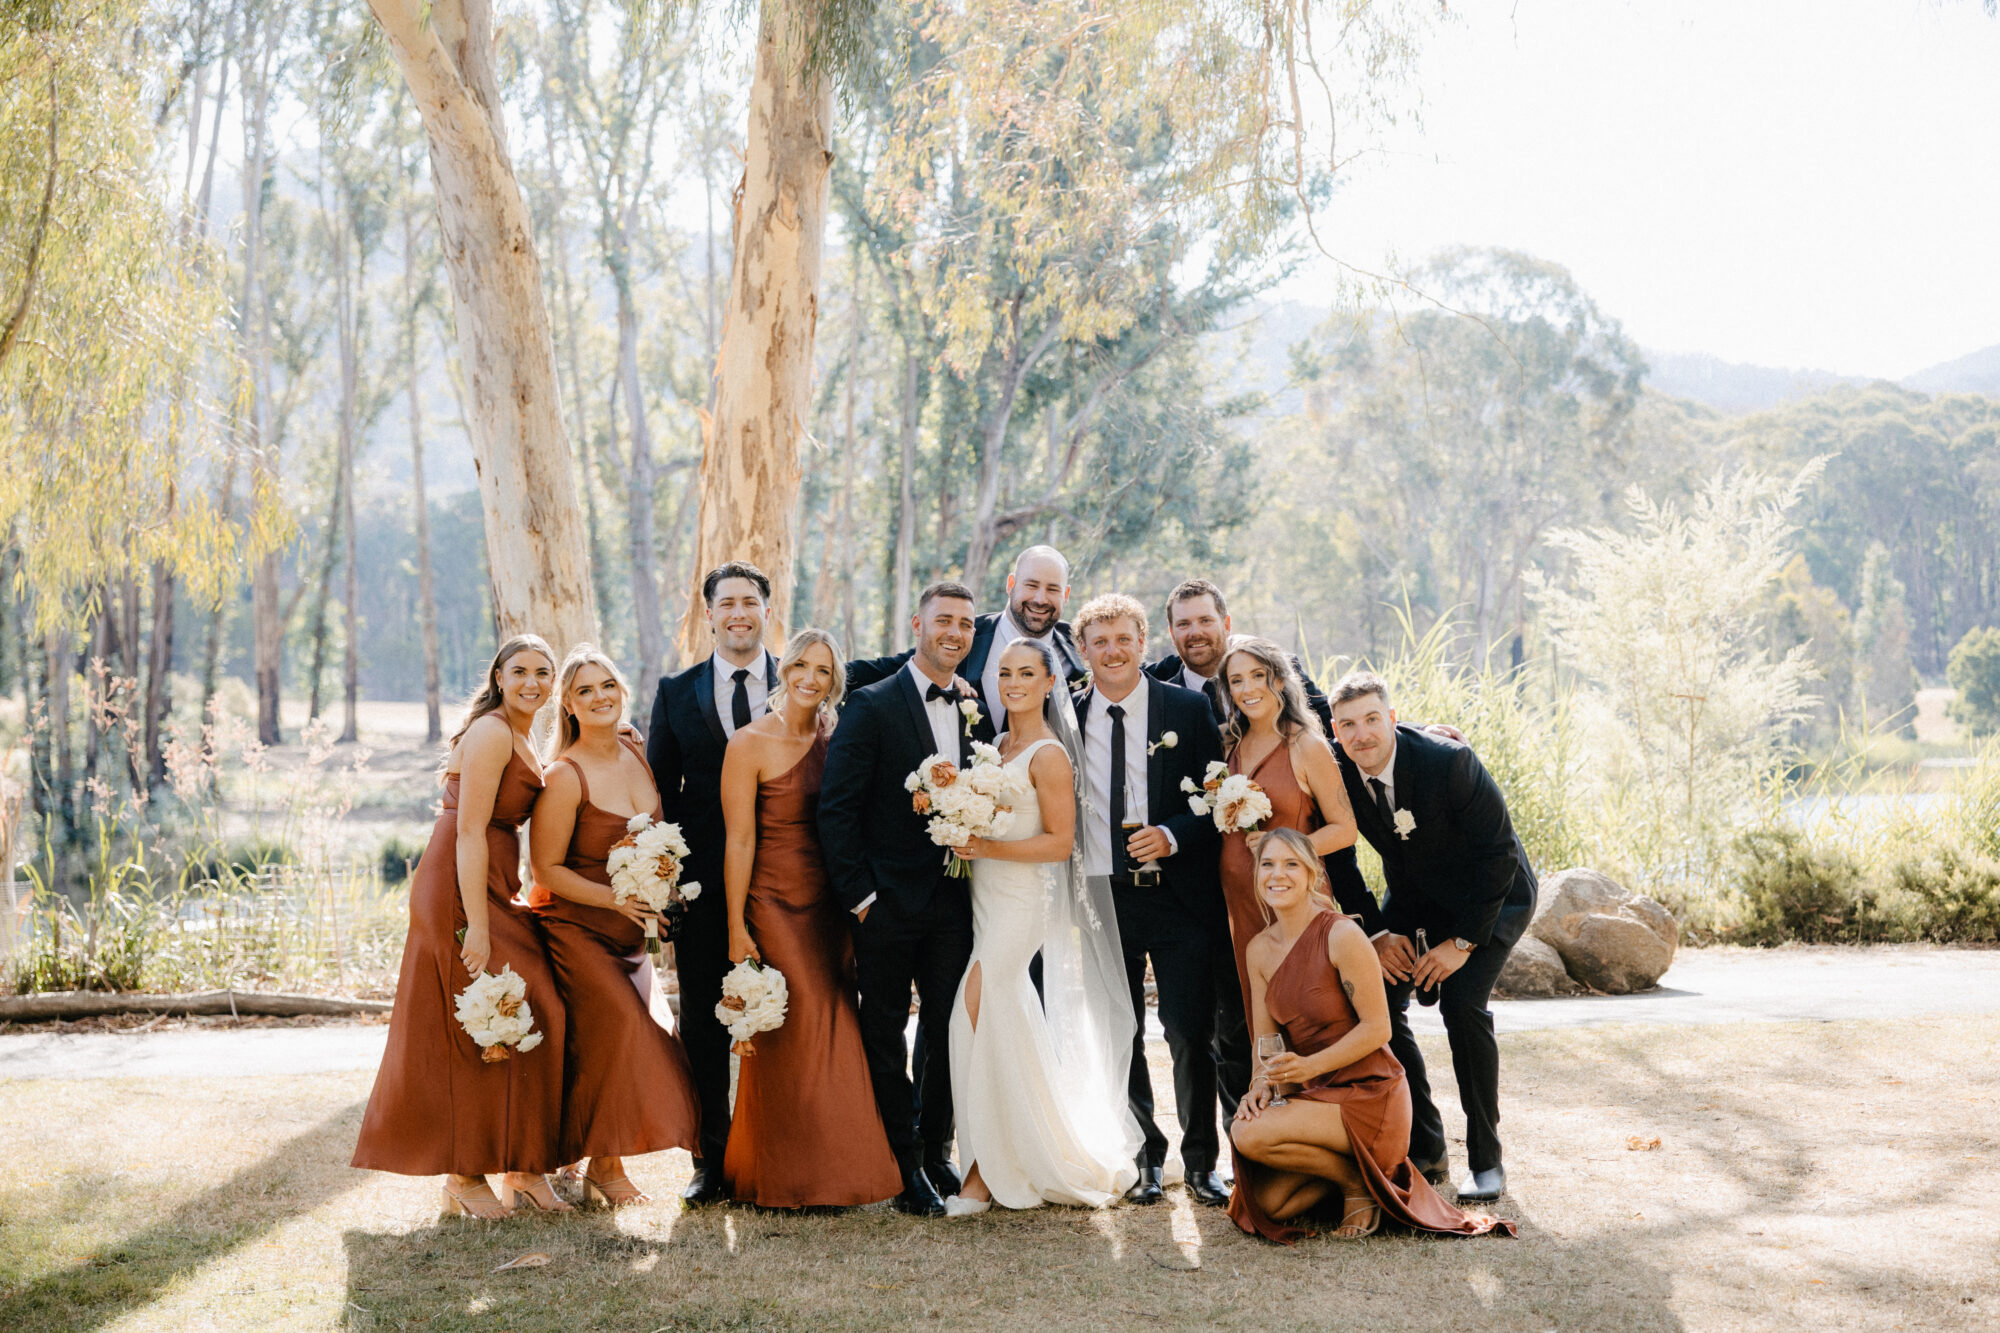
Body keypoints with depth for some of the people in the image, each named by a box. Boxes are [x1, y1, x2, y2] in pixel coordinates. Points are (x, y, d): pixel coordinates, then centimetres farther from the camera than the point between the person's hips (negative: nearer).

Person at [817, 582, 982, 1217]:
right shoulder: (872, 706, -7)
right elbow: (836, 808, -10)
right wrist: (858, 895, -13)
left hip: (953, 901, 5)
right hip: (888, 901, -5)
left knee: (950, 1034, 10)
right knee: (886, 1039, 5)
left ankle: (936, 1154, 26)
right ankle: (904, 1171, 15)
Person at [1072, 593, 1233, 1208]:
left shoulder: (1188, 709, 0)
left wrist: (1172, 835, -16)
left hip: (1179, 898, -2)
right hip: (1103, 899, 2)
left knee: (1191, 1035, 1)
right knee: (1119, 1038, 9)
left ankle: (1200, 1162, 16)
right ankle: (1144, 1159, 23)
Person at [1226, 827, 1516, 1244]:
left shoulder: (1342, 936, -16)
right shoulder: (1259, 949, 4)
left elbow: (1377, 1028, -15)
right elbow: (1266, 1038, 8)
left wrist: (1309, 1066, -26)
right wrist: (1262, 1084, -13)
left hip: (1369, 1096, -6)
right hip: (1315, 1096, 6)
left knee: (1250, 1135, -26)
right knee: (1267, 1205, -11)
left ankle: (1357, 1181, -3)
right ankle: (1345, 1165, 14)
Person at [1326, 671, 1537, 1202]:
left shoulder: (1449, 761, -30)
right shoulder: (1339, 776, -16)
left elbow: (1498, 853, -24)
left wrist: (1463, 942, -24)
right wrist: (1373, 933, -11)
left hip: (1494, 894, -5)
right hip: (1416, 895, 5)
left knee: (1462, 1002, -23)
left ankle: (1486, 1161, -9)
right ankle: (1424, 1149, 6)